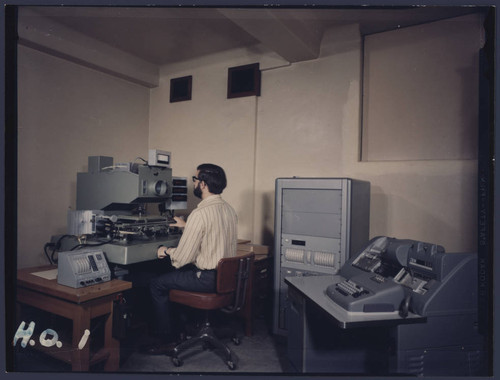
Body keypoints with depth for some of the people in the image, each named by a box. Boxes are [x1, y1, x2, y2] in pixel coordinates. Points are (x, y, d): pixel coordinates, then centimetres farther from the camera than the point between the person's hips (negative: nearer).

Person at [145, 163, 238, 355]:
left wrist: (165, 251, 0)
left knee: (156, 284, 8)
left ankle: (168, 340, 16)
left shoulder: (200, 214, -23)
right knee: (172, 273, 28)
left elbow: (182, 258, -20)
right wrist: (187, 226, 30)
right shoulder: (229, 209, 4)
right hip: (227, 276, 9)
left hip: (207, 279, -9)